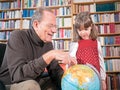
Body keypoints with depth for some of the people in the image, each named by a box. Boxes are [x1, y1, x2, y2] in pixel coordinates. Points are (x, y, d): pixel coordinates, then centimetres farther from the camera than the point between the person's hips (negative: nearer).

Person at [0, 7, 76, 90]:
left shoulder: (48, 43, -1)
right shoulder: (18, 37, -20)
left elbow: (55, 70, -1)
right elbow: (17, 74, -32)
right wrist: (50, 55, -37)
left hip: (34, 83, 6)